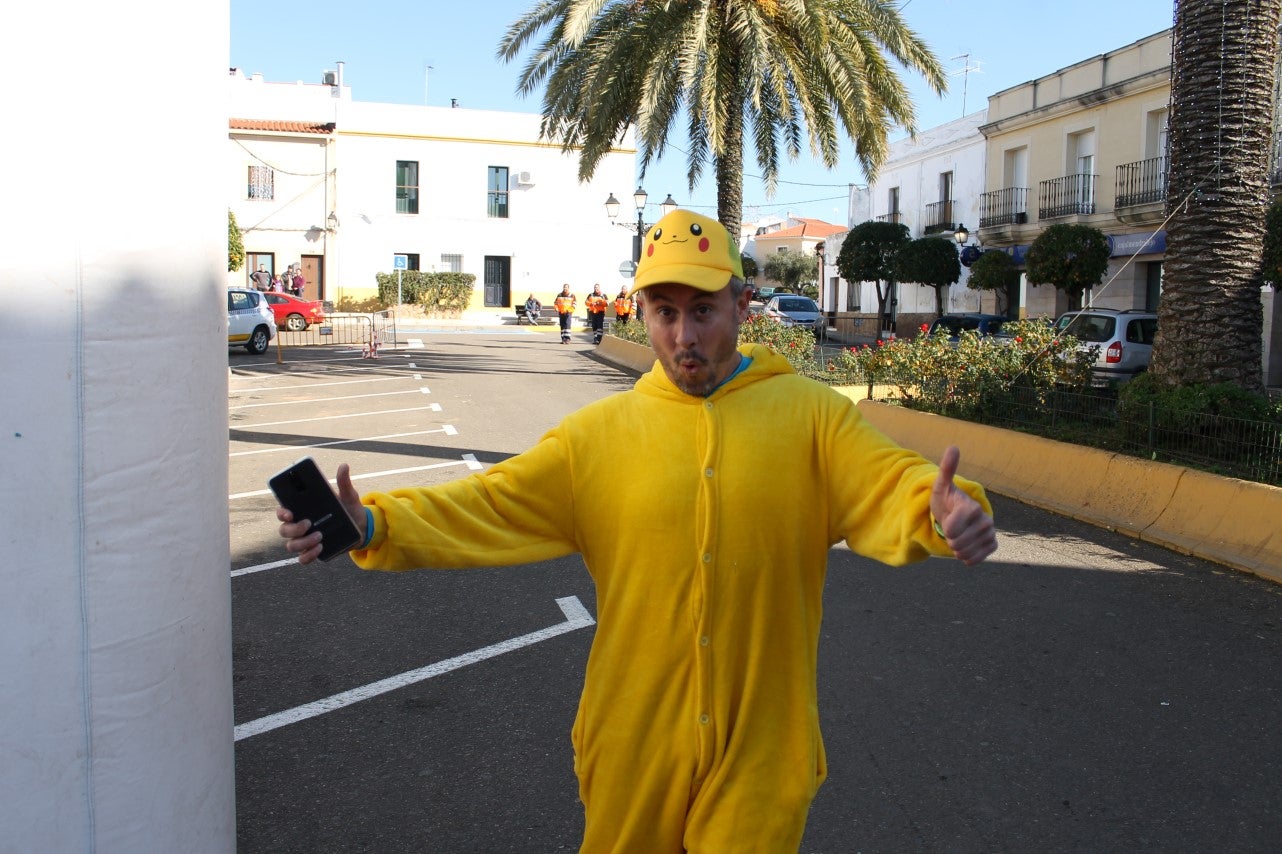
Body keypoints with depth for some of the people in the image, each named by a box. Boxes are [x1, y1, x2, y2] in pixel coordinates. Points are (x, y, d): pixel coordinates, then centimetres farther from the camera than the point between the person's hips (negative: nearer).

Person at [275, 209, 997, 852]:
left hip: (761, 750, -2)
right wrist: (371, 524, -18)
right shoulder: (599, 433, -1)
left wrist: (943, 514, -39)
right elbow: (487, 508, -4)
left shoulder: (812, 414, -4)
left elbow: (887, 487, -16)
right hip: (634, 744, 2)